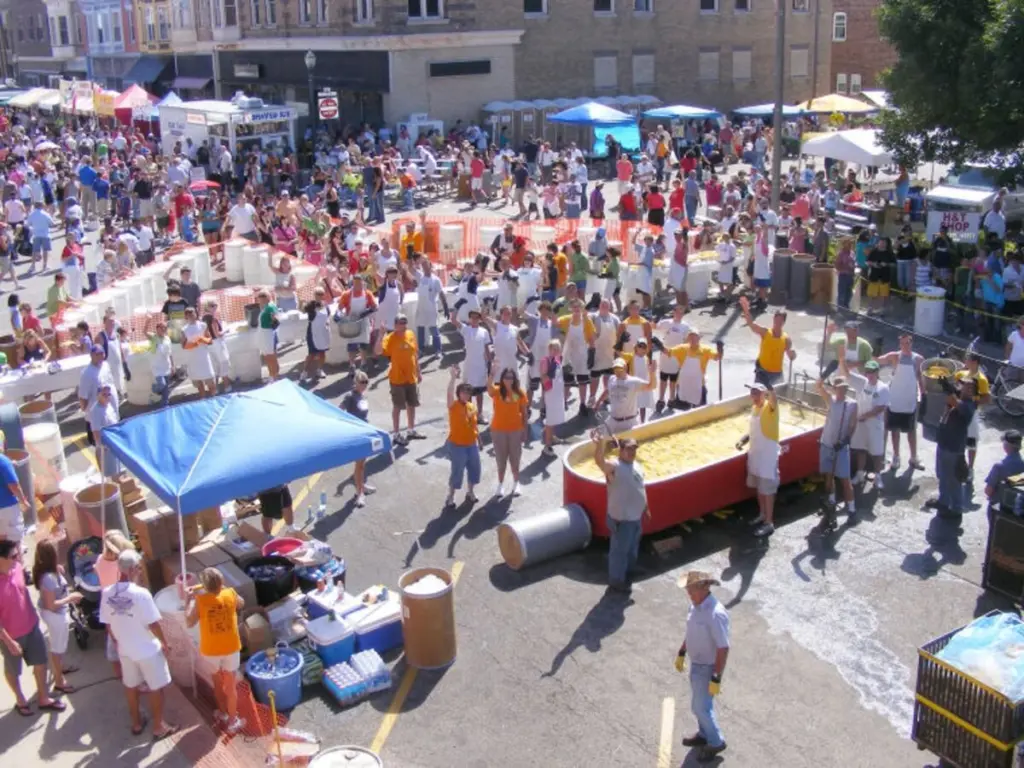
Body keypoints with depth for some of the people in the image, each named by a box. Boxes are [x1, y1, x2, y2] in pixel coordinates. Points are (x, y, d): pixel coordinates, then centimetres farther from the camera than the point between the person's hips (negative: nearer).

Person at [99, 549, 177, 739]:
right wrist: (164, 643, -4)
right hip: (147, 650, -5)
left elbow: (107, 624, 1)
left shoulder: (107, 593, -10)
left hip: (125, 649, 5)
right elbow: (153, 624, -20)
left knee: (130, 686, 23)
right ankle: (159, 726, 22)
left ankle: (136, 723, 38)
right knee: (156, 687, 12)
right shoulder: (141, 593, -26)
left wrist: (118, 642, 17)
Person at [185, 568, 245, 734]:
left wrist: (188, 600, -5)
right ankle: (232, 721, 19)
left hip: (210, 650, 0)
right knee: (231, 686, 12)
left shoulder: (199, 600, -18)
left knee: (218, 682, 24)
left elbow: (189, 622, -14)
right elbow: (241, 604, 9)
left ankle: (223, 713, 40)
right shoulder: (230, 594, -12)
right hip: (231, 648, 0)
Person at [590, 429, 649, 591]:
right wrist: (599, 444, -62)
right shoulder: (614, 466, -21)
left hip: (636, 517, 8)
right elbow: (600, 461, -43)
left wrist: (645, 508, 22)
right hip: (621, 519, -8)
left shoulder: (636, 465, 6)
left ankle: (627, 571, 45)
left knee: (632, 548, 24)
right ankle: (616, 581, 22)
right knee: (619, 550, 6)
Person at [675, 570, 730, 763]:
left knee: (701, 707, 6)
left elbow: (723, 648, -28)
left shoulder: (716, 614, -33)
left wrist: (716, 679, -24)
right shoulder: (695, 605, -6)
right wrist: (681, 653, 20)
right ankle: (704, 734, 45)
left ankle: (716, 742, 28)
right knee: (699, 703, 23)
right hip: (696, 663, 8)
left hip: (707, 668, -8)